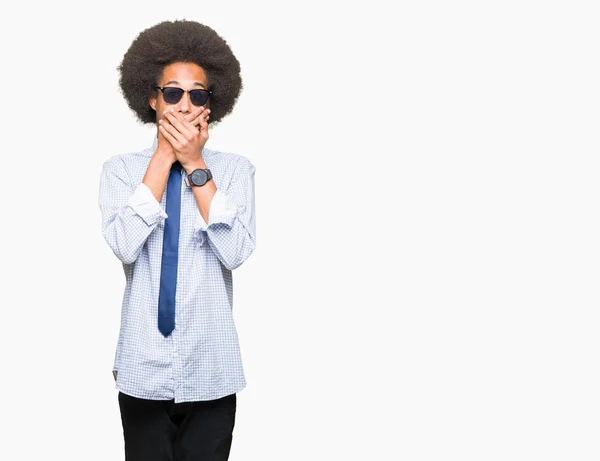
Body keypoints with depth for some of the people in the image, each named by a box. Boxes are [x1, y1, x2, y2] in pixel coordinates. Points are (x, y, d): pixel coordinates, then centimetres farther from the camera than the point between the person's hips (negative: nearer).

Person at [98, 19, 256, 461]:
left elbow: (235, 252, -14)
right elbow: (124, 245, -15)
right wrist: (164, 156, -13)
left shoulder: (235, 169, 0)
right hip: (143, 368, 0)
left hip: (211, 369, 0)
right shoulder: (121, 168, 1)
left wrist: (195, 164, -14)